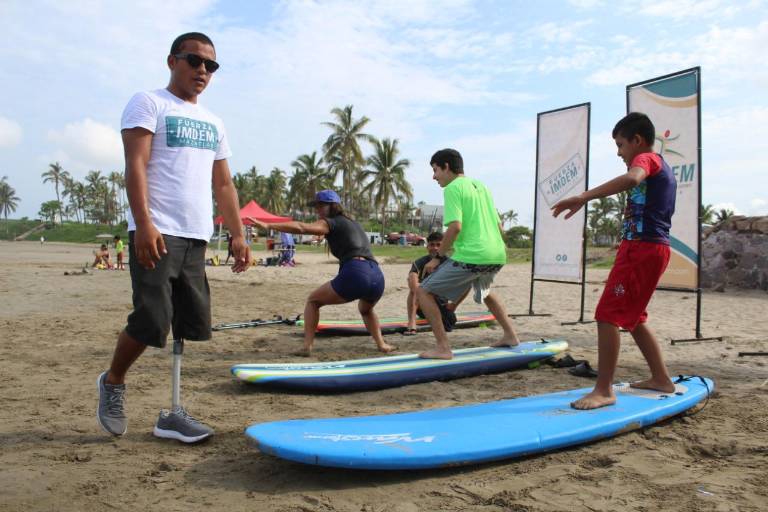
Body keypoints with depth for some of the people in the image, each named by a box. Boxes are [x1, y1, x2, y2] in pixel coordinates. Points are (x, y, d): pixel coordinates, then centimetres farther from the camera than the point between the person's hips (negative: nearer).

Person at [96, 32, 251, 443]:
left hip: (196, 238, 7)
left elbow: (223, 185, 21)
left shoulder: (213, 123, 22)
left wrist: (237, 235, 11)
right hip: (157, 234, -6)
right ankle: (112, 382, 18)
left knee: (189, 327, 4)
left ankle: (172, 414, 13)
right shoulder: (148, 104, 3)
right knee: (152, 321, -11)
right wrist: (144, 223, -21)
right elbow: (135, 166, -9)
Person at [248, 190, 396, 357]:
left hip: (354, 274, -6)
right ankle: (382, 344, 23)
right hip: (377, 277, 7)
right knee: (366, 309, 39)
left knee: (312, 301, 16)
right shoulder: (353, 224, 30)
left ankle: (307, 346, 5)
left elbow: (301, 228, -7)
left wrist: (267, 225, -11)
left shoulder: (331, 223, 7)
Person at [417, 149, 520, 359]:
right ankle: (510, 336, 37)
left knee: (424, 292, 1)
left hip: (470, 256, -9)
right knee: (484, 291, 38)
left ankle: (443, 348, -6)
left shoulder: (452, 188, -4)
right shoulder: (481, 186, 21)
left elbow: (455, 226, -16)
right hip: (497, 256, 9)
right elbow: (498, 225, 23)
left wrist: (438, 257, -8)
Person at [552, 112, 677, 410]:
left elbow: (631, 178, -32)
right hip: (654, 248, 10)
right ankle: (661, 379, 27)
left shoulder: (646, 159, -7)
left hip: (640, 248, -10)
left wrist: (583, 198, -39)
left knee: (607, 316, -13)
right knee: (633, 318, 19)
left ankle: (604, 390, -13)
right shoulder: (662, 168, 24)